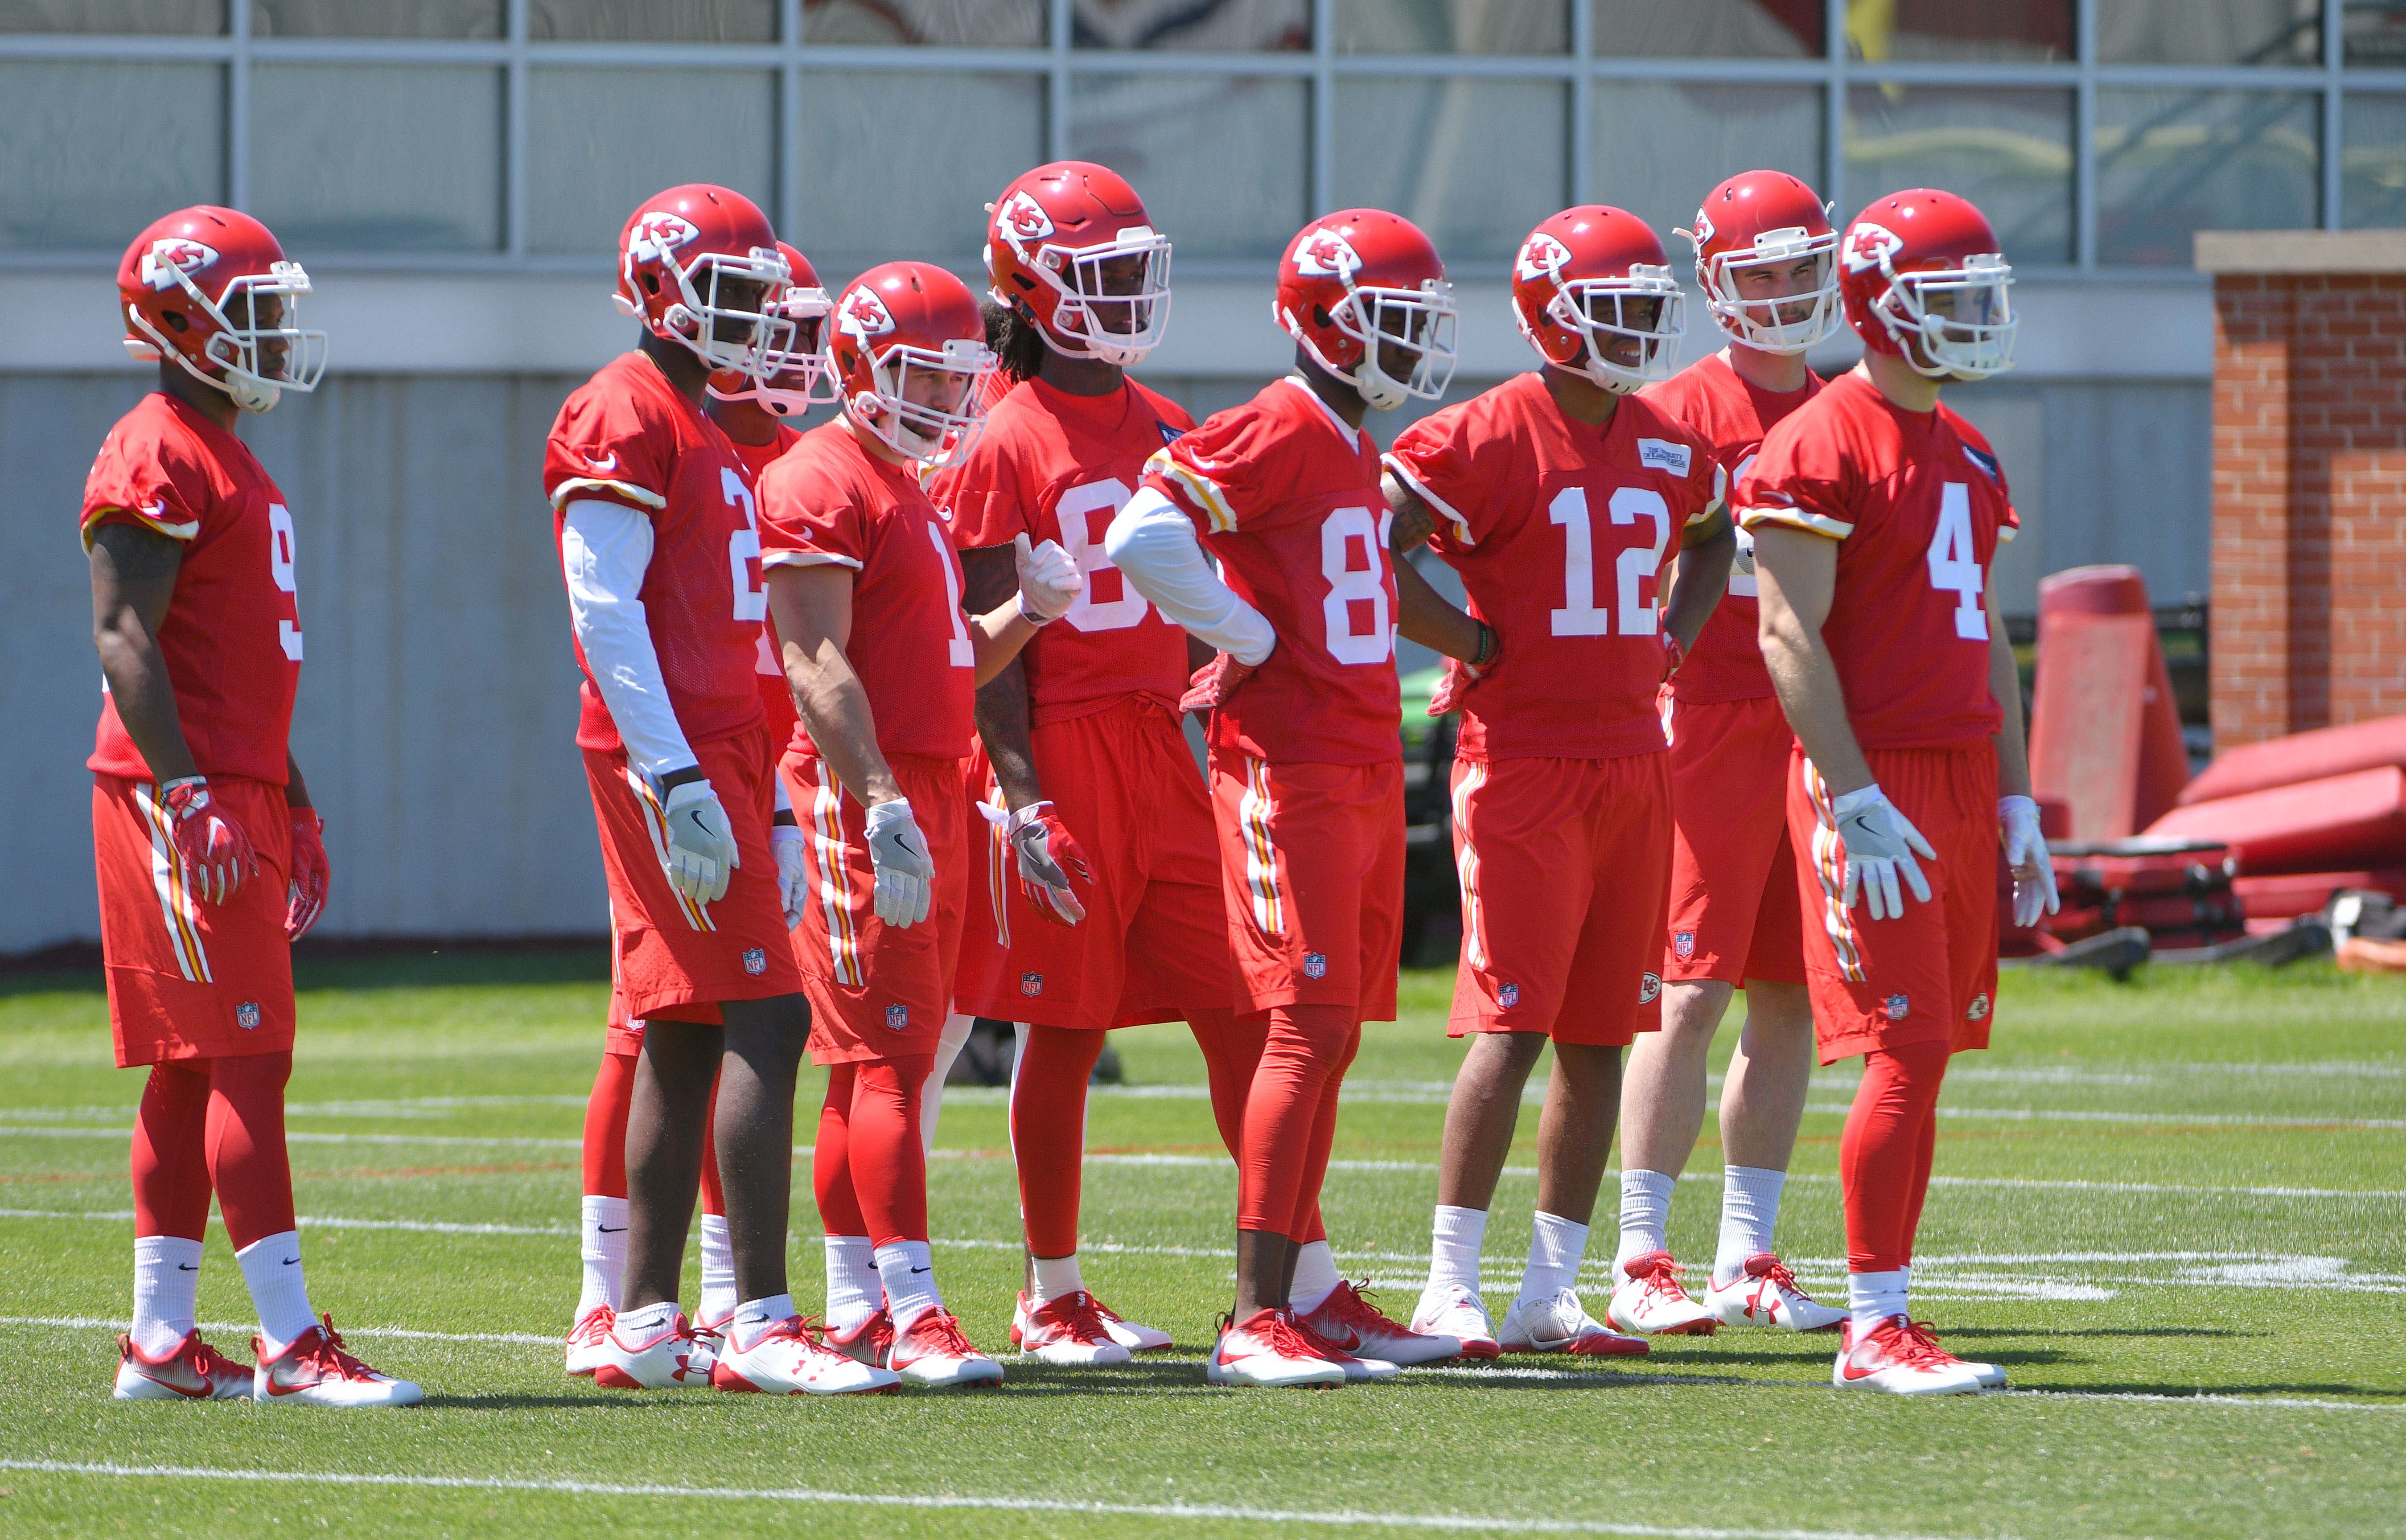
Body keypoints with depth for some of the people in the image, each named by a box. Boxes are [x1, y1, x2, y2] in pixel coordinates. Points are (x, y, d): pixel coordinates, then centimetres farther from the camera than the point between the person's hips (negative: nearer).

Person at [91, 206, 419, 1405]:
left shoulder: (231, 463, 20)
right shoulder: (156, 459, -12)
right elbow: (126, 641, -18)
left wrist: (293, 811, 26)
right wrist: (192, 802, -24)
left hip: (238, 796, 10)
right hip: (182, 798, -10)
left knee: (195, 1072, 10)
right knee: (248, 1061, -12)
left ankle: (160, 1341, 12)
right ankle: (290, 1343, -15)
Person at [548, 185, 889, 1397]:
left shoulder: (702, 426, 21)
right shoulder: (624, 419, -10)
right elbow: (606, 616, -16)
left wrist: (753, 795, 21)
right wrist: (678, 783, -22)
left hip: (714, 751, 10)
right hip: (672, 757, -10)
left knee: (686, 1042, 9)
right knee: (767, 1018, -14)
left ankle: (644, 1328, 11)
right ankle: (762, 1322, -16)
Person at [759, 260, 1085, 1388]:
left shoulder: (912, 487, 20)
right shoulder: (821, 483, -10)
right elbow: (818, 665, -19)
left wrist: (1023, 615, 6)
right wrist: (880, 800, -26)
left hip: (932, 789, 10)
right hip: (861, 790, -10)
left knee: (876, 1063, 11)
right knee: (889, 1052, -13)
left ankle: (855, 1307, 15)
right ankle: (911, 1312, -18)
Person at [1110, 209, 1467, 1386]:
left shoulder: (1354, 447, 17)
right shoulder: (1274, 434, -13)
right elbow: (1143, 539, -23)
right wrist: (1249, 639, -14)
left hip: (1365, 773, 9)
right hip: (1287, 770, -9)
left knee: (1329, 1035, 11)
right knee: (1308, 1029, -13)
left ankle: (1307, 1295, 17)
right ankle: (1255, 1321, -14)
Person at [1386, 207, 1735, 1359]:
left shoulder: (1667, 450, 11)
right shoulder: (1488, 441, -11)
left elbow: (1712, 536, 33)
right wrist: (1476, 650, -10)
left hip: (1633, 765, 7)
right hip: (1523, 761, -7)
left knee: (1601, 1036, 6)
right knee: (1513, 1027, -11)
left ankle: (1552, 1291, 12)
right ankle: (1450, 1287, -6)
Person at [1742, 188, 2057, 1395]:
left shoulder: (1966, 455, 17)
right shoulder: (1822, 447, -10)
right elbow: (1790, 637, -14)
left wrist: (2017, 810, 17)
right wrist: (1859, 802, -19)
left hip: (1962, 783, 8)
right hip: (1871, 779, -8)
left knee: (1927, 1057, 7)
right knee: (1905, 1056, -11)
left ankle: (1883, 1319, 10)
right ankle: (1875, 1330, -9)